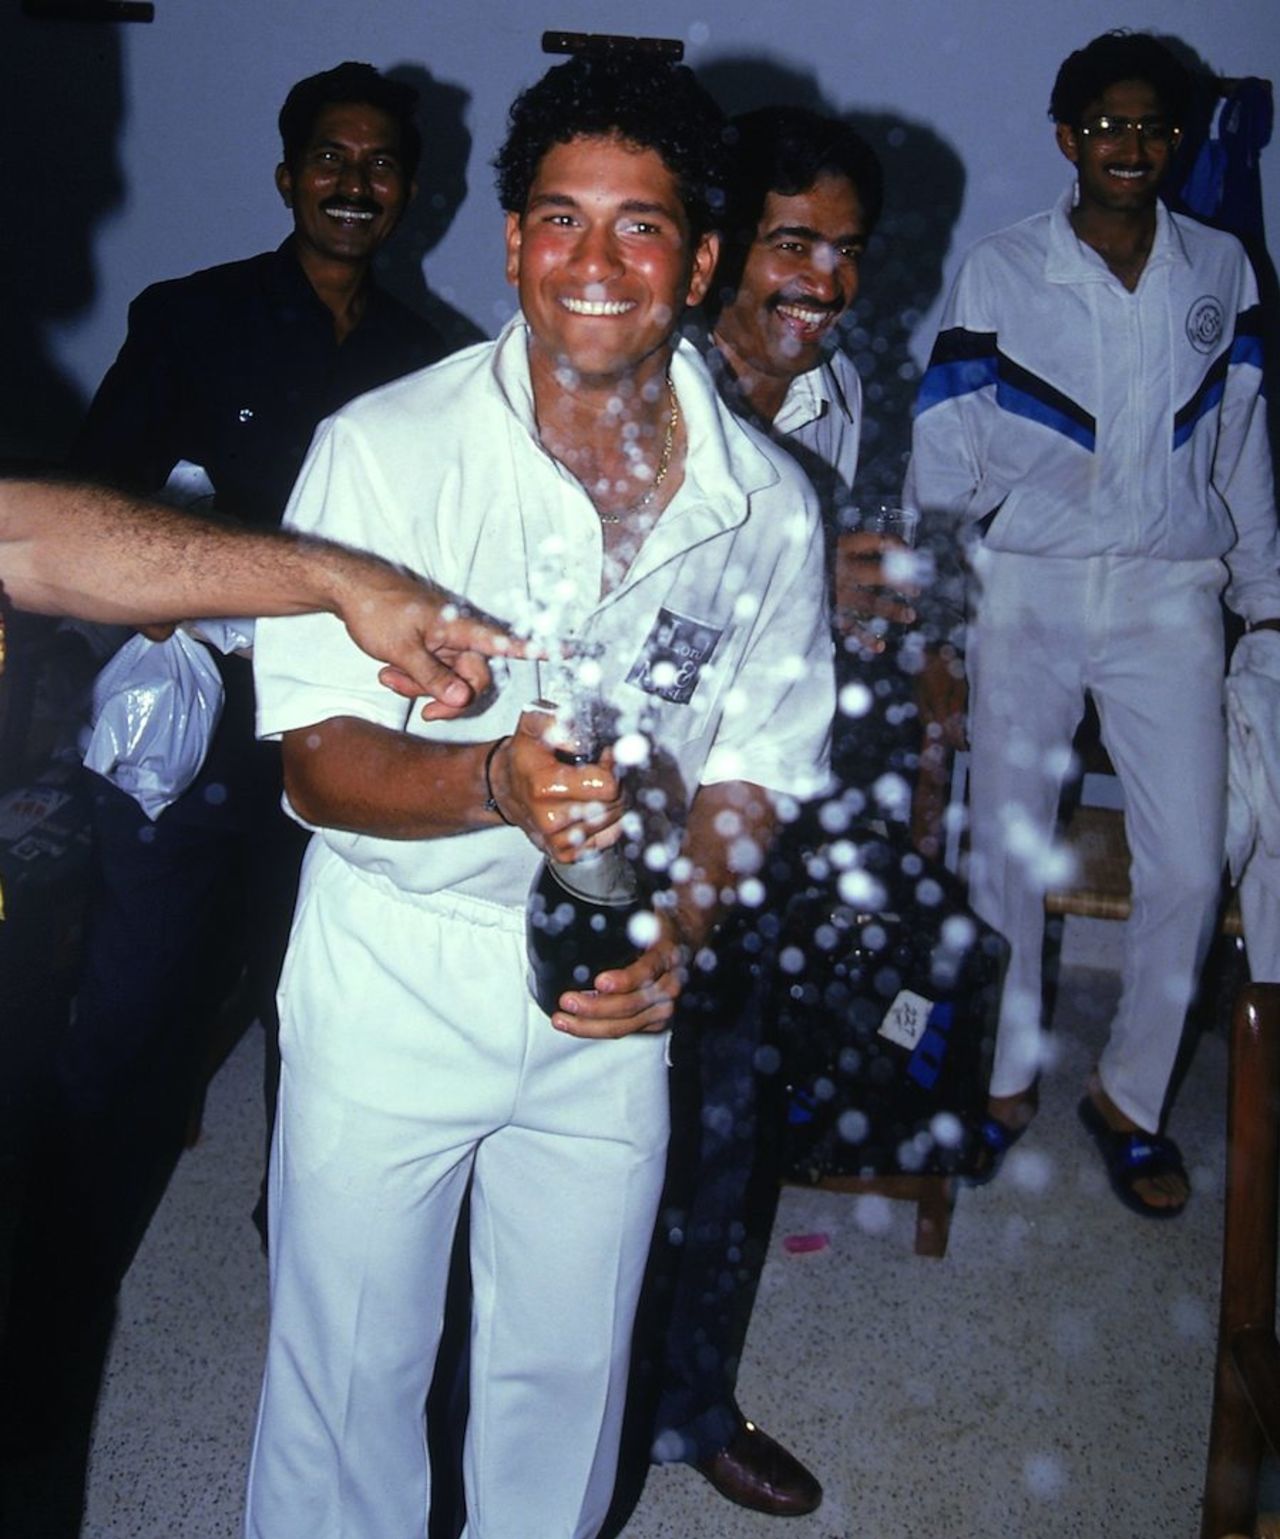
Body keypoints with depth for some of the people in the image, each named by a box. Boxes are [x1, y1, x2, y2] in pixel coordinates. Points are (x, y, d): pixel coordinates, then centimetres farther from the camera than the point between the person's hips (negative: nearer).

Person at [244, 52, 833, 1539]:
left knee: (567, 1373, 19)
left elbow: (752, 770, 3)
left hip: (609, 1003, 3)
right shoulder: (381, 449, -14)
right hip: (390, 986, -2)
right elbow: (317, 761, -15)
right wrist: (495, 781, -35)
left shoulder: (767, 504, -5)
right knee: (349, 1370, 13)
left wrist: (675, 928, -16)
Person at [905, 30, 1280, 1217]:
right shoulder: (998, 274, 0)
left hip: (1168, 587, 2)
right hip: (1028, 584, -1)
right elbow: (945, 452, 0)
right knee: (1006, 845, 4)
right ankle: (1006, 1081, 24)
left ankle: (1130, 1096, 17)